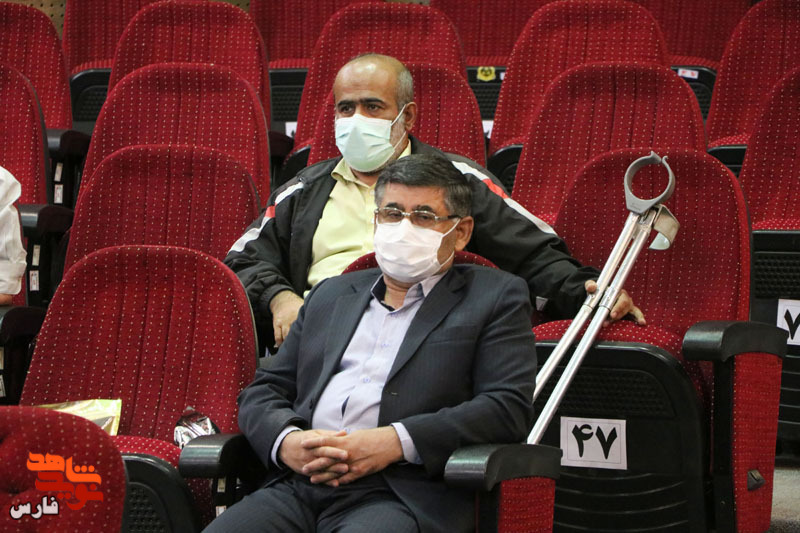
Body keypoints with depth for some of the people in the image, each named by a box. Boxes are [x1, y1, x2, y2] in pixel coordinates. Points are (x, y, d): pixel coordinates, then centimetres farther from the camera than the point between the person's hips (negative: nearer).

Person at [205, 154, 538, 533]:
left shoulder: (498, 297, 13)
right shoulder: (330, 294, 27)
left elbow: (509, 407, -1)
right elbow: (263, 391, 23)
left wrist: (395, 442, -12)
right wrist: (286, 441, -2)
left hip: (402, 497, -4)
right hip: (299, 487, 4)